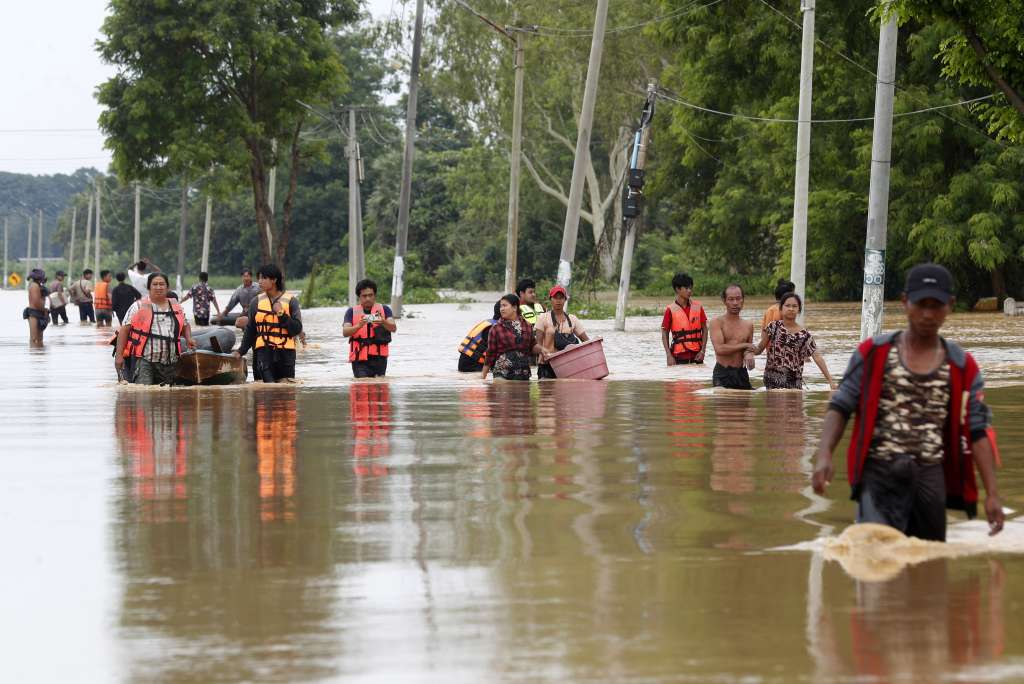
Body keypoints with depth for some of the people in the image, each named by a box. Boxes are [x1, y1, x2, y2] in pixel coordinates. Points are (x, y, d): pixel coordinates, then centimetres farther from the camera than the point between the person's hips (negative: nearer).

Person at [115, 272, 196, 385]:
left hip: (170, 362, 5)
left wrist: (188, 339, 8)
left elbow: (185, 326, 31)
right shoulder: (139, 307, 3)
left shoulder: (176, 307, 16)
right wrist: (119, 355, -8)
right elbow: (124, 330, 1)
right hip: (144, 359, -5)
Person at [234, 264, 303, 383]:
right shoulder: (256, 302, 9)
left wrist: (282, 314, -15)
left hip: (285, 352, 0)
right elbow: (250, 330, 17)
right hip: (263, 350, 0)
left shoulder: (291, 301, 2)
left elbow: (297, 329, -4)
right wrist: (241, 351, 13)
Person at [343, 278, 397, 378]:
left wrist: (383, 322, -28)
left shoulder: (384, 309, 10)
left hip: (379, 358, 1)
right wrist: (359, 326, -25)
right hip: (360, 359, -1)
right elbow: (345, 332, -3)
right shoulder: (352, 312, 10)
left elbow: (393, 328, -4)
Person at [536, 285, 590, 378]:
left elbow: (586, 339, 10)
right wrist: (542, 350, -27)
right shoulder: (543, 318, 3)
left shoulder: (572, 319, 11)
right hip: (547, 366, -3)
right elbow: (538, 342, -5)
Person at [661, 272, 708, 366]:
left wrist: (703, 350, -2)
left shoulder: (697, 307, 5)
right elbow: (664, 334, 1)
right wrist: (669, 356, -7)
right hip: (679, 356, -3)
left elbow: (704, 329, 9)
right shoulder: (671, 310, -3)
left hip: (696, 355, 3)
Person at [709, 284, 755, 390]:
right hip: (722, 373, -5)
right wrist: (744, 346, -8)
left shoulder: (748, 325, 12)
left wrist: (749, 354, -6)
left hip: (741, 373, 5)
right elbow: (719, 349, -16)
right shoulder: (717, 322, -3)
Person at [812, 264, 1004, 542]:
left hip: (930, 477, 3)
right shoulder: (874, 352, 4)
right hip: (880, 473, -3)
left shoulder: (962, 367, 8)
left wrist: (992, 494, 1)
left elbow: (978, 432, 7)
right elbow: (840, 408, 4)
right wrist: (824, 455, -13)